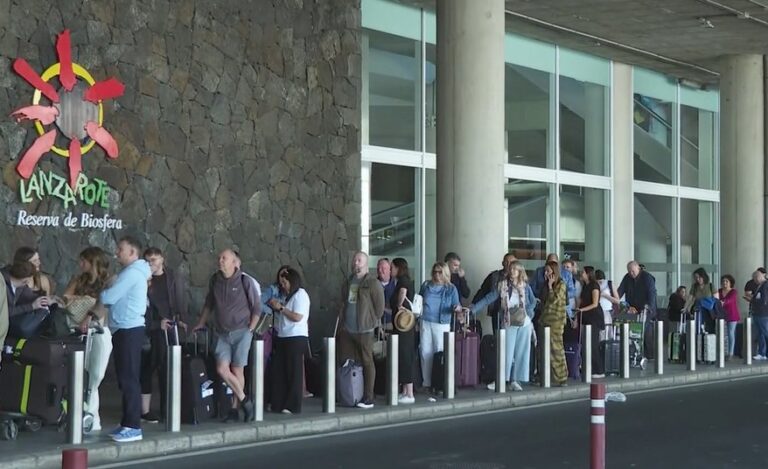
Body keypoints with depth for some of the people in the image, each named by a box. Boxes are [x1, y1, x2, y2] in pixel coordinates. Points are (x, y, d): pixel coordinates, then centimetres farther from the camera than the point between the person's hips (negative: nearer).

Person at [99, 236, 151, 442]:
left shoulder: (132, 273, -13)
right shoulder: (132, 272, 20)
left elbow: (108, 297, -17)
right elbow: (116, 298, 16)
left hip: (129, 330, -11)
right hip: (124, 330, 11)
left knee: (129, 379, -10)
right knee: (126, 379, 12)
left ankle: (133, 427, -10)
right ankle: (127, 424, 17)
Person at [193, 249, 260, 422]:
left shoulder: (246, 281, -6)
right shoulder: (214, 280, 6)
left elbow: (257, 309, 0)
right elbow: (208, 304, 21)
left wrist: (249, 330, -4)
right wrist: (201, 323, 19)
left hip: (241, 332, -4)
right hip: (222, 334, 4)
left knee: (237, 371, -2)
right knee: (222, 369, -8)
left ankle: (234, 409, 10)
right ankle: (245, 401, 6)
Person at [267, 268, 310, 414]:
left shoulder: (300, 295, -7)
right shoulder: (284, 295, 16)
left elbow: (297, 317, -17)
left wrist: (280, 308, -9)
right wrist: (274, 305, 3)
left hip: (296, 338, -8)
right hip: (282, 337, 8)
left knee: (294, 372, -4)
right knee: (278, 371, 7)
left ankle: (293, 406, -1)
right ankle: (278, 404, 12)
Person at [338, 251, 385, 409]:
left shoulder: (373, 283, -8)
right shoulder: (349, 282, 14)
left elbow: (380, 305, -8)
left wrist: (373, 321, -5)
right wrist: (342, 318, 16)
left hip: (364, 330, -7)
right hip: (347, 329, 7)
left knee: (367, 362, -2)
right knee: (346, 362, 8)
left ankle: (368, 399, 0)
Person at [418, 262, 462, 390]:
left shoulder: (451, 289, 4)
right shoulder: (426, 285, 10)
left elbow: (456, 305, 2)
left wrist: (458, 308, -20)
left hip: (442, 324, -2)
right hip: (425, 322, 2)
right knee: (425, 352, 2)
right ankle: (426, 382, 8)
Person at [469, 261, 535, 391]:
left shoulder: (525, 286, 4)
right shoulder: (502, 285, -1)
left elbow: (533, 302, 11)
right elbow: (488, 298, -5)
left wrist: (527, 313, -5)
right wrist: (473, 309, -14)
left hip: (524, 323, 2)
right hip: (508, 323, -2)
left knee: (521, 352, 3)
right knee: (507, 352, -5)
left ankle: (514, 381, 10)